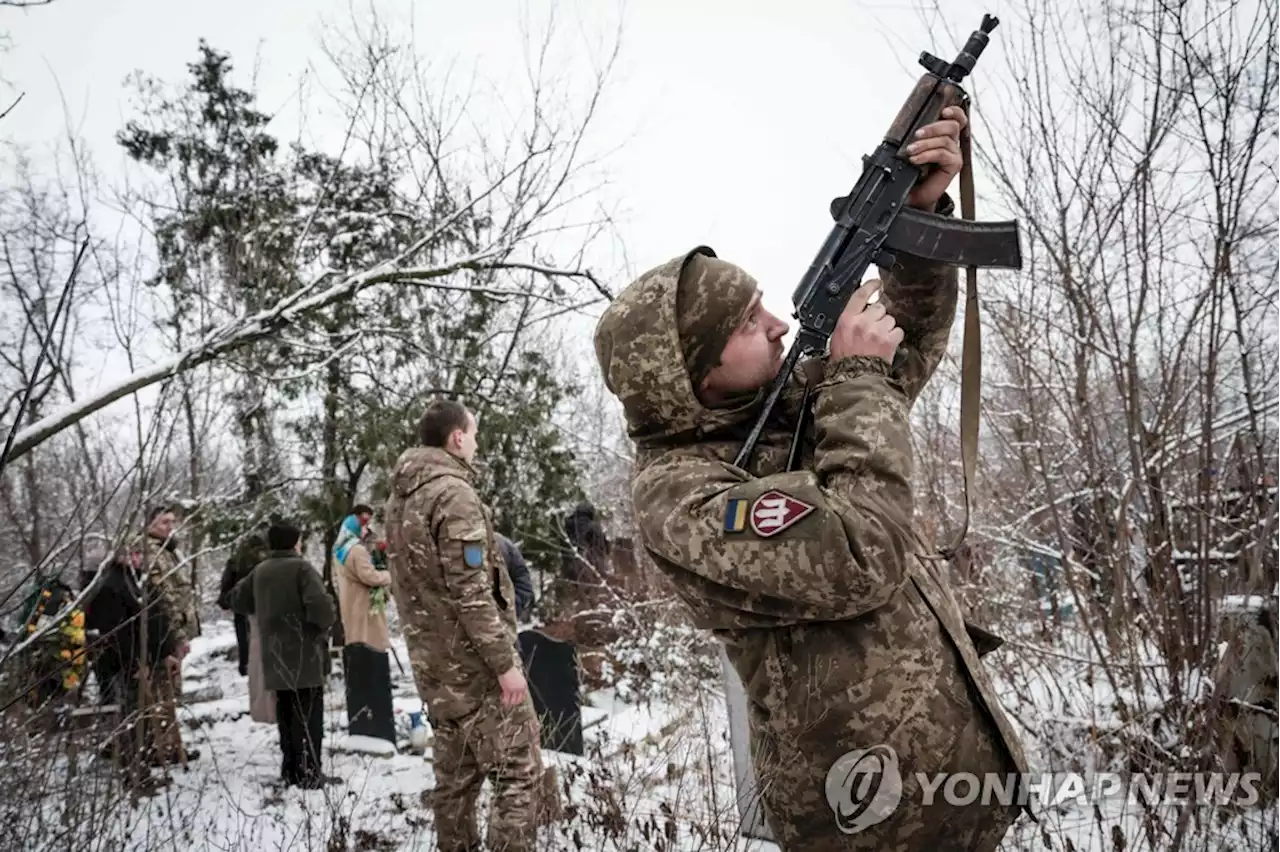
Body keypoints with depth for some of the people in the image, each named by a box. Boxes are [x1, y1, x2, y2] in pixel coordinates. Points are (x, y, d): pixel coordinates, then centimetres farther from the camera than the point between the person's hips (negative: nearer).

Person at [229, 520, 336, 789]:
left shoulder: (259, 571, 8)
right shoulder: (301, 568, -13)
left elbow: (238, 600, 23)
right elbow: (320, 606, -25)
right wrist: (326, 622, -4)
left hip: (275, 658, 6)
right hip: (305, 656, -6)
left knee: (285, 714, 15)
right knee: (308, 716, -2)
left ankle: (290, 770, 19)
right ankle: (308, 773, -3)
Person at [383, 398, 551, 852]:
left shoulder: (398, 498, 11)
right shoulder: (453, 493, -17)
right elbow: (471, 591, -21)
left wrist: (422, 640, 20)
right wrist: (505, 662, -19)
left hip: (433, 662, 9)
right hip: (475, 661, -9)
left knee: (455, 772, 16)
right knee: (519, 770, -3)